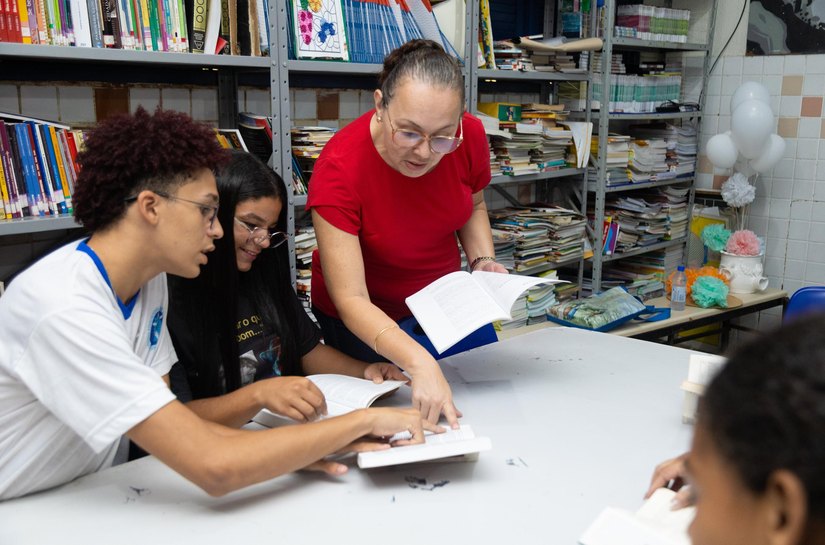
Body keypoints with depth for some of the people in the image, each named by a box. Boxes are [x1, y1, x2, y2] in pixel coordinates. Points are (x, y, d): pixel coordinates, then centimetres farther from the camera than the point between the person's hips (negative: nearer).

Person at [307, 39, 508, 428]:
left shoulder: (470, 136, -20)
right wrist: (419, 363, -47)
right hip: (366, 322, -4)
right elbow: (351, 301, -34)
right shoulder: (340, 167, -32)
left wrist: (483, 261, -13)